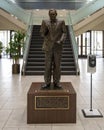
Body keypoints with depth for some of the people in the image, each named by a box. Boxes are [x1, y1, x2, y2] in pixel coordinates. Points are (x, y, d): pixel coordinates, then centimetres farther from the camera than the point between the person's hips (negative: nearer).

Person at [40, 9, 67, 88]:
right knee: (48, 66, 1)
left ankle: (56, 82, 12)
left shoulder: (61, 22, 7)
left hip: (58, 47, 0)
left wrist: (61, 41, -14)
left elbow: (64, 33, 3)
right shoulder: (45, 22, 9)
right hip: (48, 47, 0)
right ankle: (47, 82, 9)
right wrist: (45, 28, -12)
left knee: (57, 65, 4)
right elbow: (42, 33, 7)